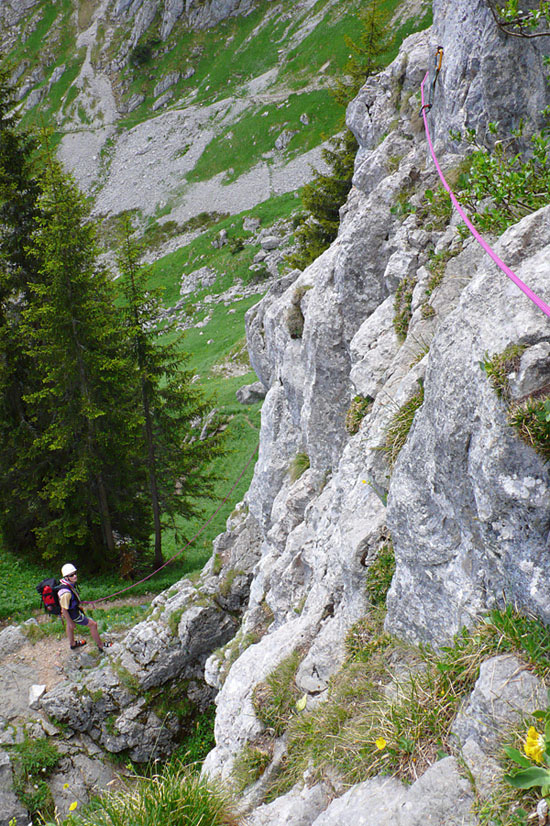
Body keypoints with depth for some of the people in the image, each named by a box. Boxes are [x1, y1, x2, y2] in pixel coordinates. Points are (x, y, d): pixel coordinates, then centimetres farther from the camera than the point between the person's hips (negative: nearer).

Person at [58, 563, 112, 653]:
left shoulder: (68, 582, -15)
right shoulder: (66, 592, -42)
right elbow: (64, 610, -30)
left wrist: (78, 605, 20)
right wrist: (70, 622, -17)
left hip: (73, 607, 8)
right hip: (72, 614, -8)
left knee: (69, 626, 32)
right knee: (93, 624, 6)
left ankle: (72, 643, 60)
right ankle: (100, 646, 25)